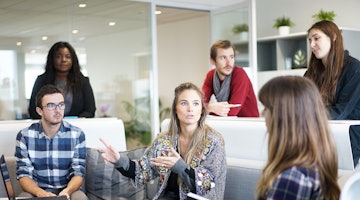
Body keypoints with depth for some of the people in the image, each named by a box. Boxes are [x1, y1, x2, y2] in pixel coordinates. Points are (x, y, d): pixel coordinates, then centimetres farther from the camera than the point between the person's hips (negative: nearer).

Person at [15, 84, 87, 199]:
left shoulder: (77, 135, -3)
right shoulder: (24, 136, -3)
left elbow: (78, 172, -4)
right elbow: (24, 174, -5)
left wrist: (67, 191, -26)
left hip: (67, 190, 0)